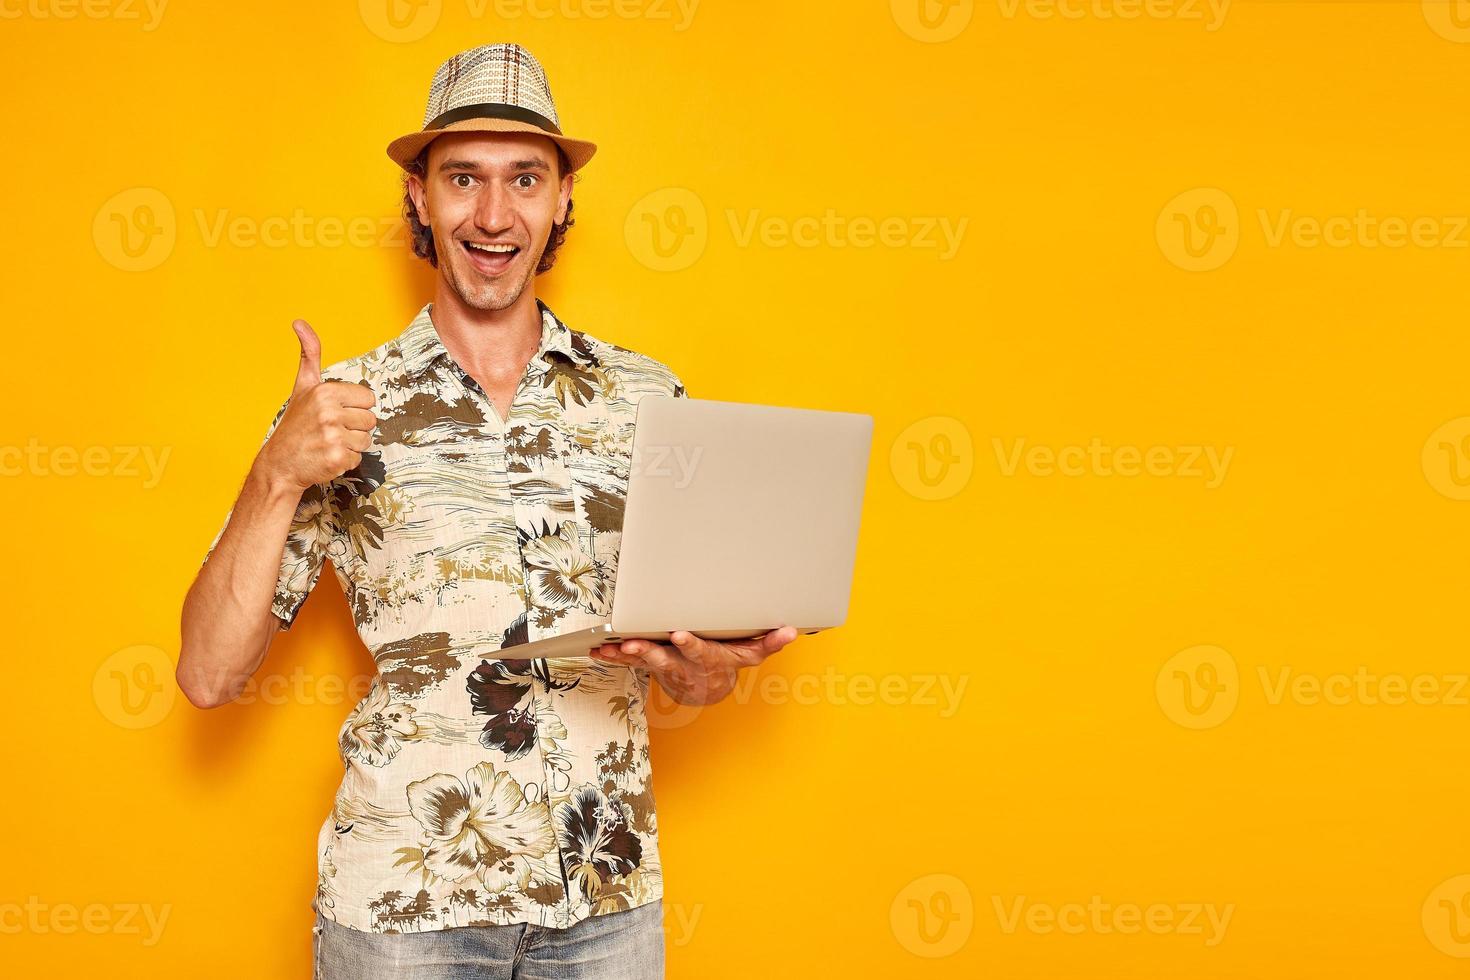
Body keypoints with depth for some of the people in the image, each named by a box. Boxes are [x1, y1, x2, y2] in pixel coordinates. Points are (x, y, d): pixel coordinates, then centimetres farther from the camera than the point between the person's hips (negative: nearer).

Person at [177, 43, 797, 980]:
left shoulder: (646, 395, 1)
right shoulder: (343, 408, -2)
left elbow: (693, 684, 6)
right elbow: (210, 675, -6)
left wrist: (715, 660, -16)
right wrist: (279, 477, -18)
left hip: (609, 896, 2)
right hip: (403, 899, -1)